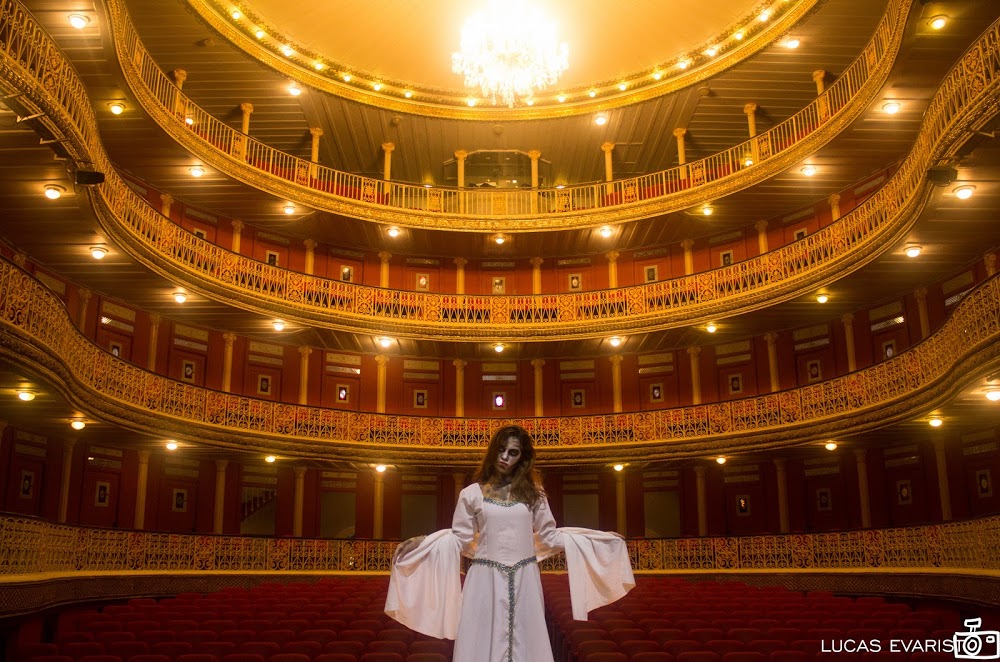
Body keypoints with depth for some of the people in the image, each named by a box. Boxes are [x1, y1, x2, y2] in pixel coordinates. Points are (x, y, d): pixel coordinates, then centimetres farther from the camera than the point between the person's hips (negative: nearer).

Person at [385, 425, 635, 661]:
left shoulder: (532, 492, 9)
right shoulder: (472, 494, 3)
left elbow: (549, 536, 10)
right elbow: (459, 538, 3)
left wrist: (605, 539, 8)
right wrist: (422, 542, -12)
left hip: (524, 581, 2)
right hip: (485, 581, -1)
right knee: (483, 642, 1)